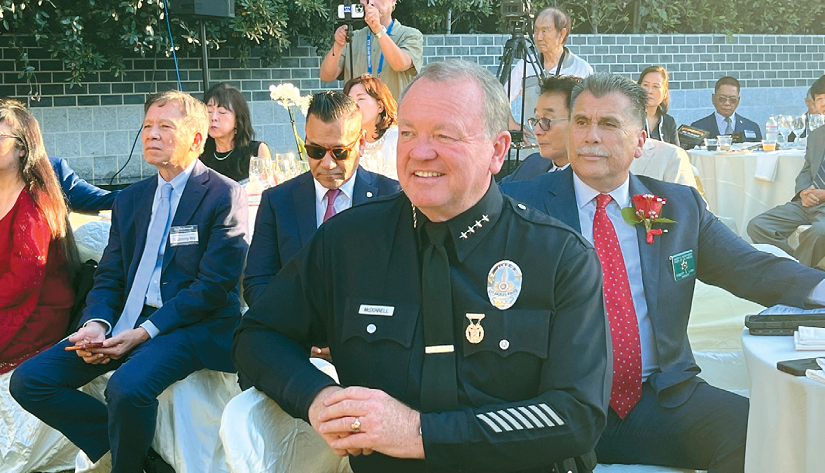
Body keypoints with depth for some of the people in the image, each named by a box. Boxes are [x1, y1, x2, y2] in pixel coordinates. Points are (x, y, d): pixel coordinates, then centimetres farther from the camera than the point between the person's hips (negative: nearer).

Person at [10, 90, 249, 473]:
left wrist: (144, 332, -18)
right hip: (124, 323, 7)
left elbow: (213, 286, -12)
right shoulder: (130, 199, 17)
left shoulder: (224, 195, -5)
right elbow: (107, 278, 15)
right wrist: (96, 323, -8)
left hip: (193, 325, -7)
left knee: (127, 386, -34)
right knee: (28, 381, -6)